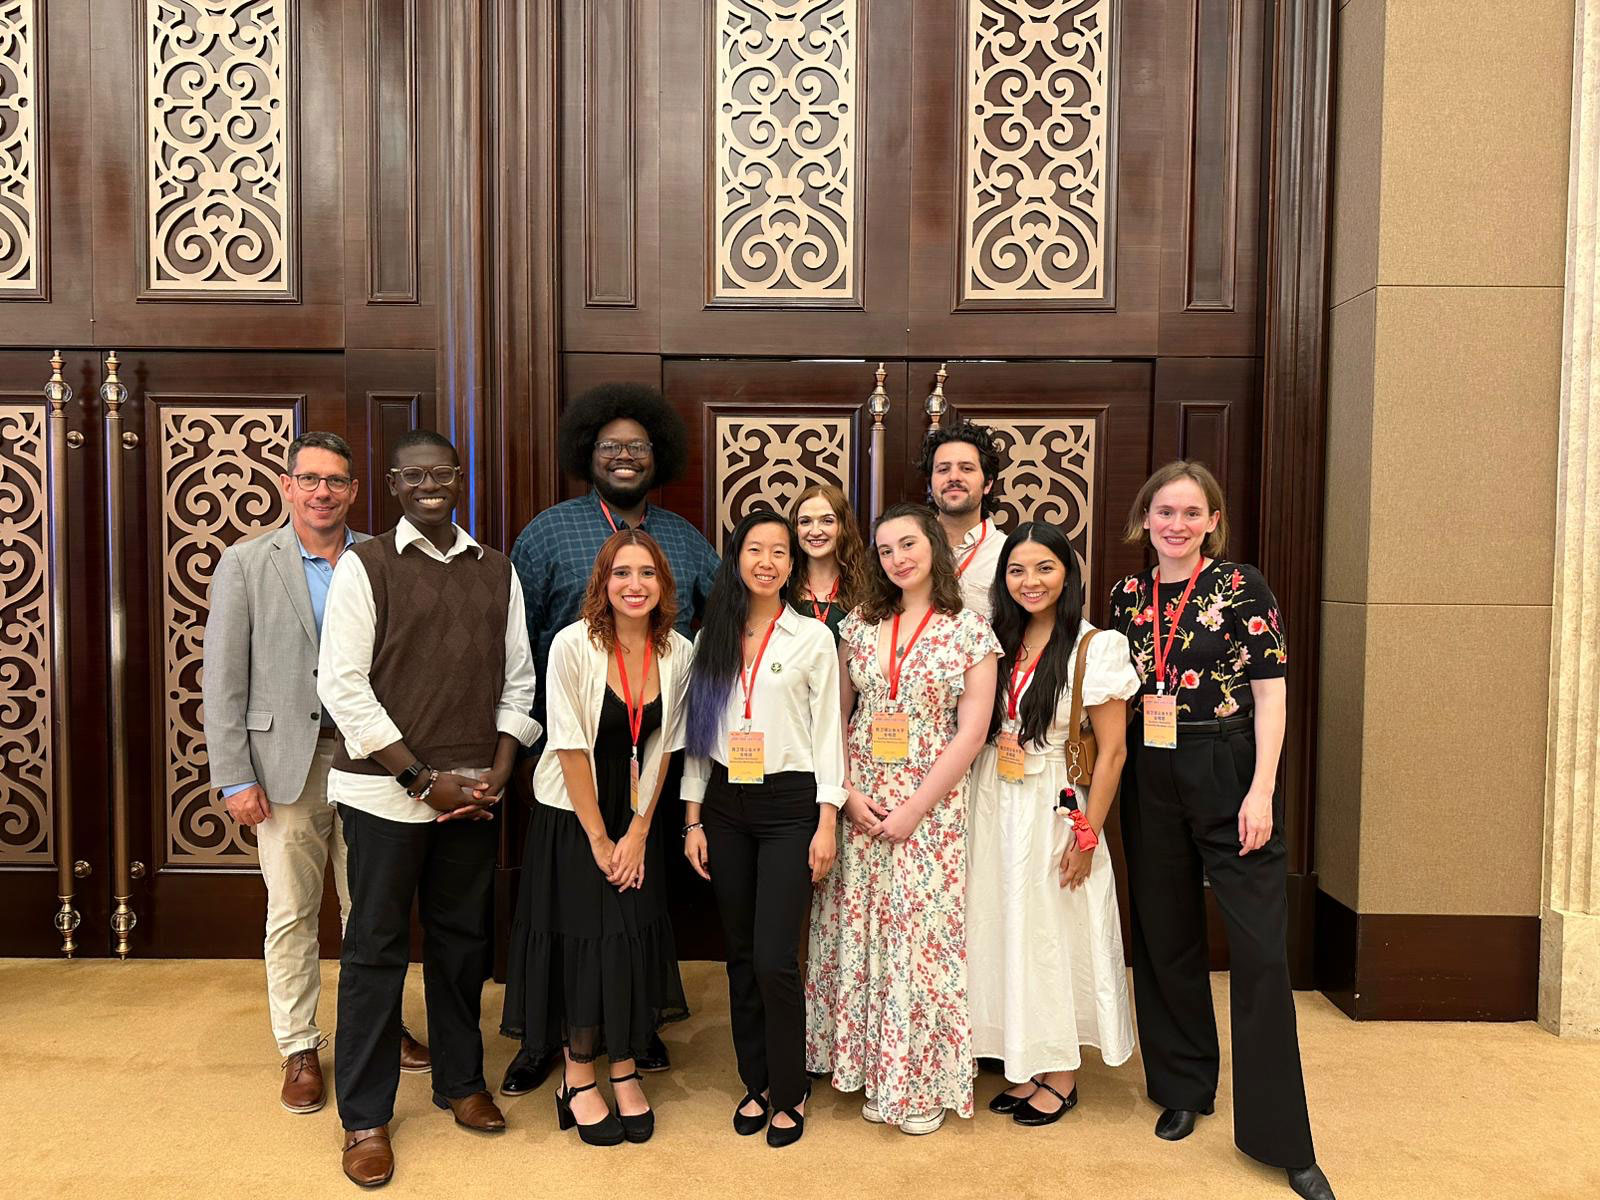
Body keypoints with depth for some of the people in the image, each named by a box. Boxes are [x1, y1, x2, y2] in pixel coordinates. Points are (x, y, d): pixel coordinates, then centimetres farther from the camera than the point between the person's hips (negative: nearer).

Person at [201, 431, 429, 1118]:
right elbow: (222, 679, -2)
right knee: (291, 914, 8)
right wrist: (235, 777, -7)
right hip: (289, 761, -1)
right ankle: (299, 1048, 23)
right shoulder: (246, 564, 0)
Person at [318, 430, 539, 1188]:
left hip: (473, 794, 3)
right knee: (375, 948, 6)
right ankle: (364, 1116, 22)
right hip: (386, 791, -3)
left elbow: (517, 681, 9)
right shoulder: (364, 566, -3)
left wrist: (498, 772, -3)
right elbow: (341, 685, -9)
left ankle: (460, 1082, 33)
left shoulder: (497, 571, 8)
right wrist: (422, 778, -12)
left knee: (463, 939, 14)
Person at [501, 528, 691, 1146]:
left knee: (634, 944, 5)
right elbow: (570, 747, -15)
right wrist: (599, 839, -12)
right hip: (571, 818, -3)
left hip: (635, 819, 4)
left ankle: (624, 1070, 24)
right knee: (581, 947, 2)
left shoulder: (678, 652, -5)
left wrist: (638, 831, -4)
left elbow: (662, 747, 0)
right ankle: (578, 1079, 21)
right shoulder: (573, 645, -17)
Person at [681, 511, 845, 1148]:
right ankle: (756, 1083, 28)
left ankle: (790, 1094, 14)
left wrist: (827, 823, -7)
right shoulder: (711, 638, 8)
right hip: (725, 807, 4)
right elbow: (696, 734, 10)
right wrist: (693, 818, 6)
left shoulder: (813, 637, 0)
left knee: (774, 959, -7)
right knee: (740, 955, 11)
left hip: (789, 807, -3)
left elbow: (828, 733, -1)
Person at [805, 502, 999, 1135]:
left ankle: (922, 1083, 20)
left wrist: (915, 809, -11)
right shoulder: (859, 626, 6)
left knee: (923, 936, 2)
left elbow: (971, 731, -7)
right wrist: (847, 791, -6)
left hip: (931, 804, -3)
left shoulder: (970, 630, -3)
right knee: (860, 933, 9)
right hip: (860, 802, 3)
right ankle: (873, 1072, 27)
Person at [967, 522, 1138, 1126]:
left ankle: (1062, 1075, 24)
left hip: (1054, 810, -5)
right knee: (1006, 933, 11)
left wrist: (1087, 835, -13)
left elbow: (1111, 751, -11)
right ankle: (1025, 1068, 27)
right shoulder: (1000, 643, 7)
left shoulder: (1095, 647, -10)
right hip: (993, 806, 5)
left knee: (1055, 934, 6)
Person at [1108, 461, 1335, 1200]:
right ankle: (1183, 1089, 32)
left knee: (1260, 947, -3)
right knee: (1165, 937, 13)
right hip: (1150, 782, 4)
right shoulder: (1127, 596, 7)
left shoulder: (1242, 587, -5)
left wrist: (1260, 792, -14)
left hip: (1228, 775, -4)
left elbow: (1270, 695, -8)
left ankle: (1280, 1137, 9)